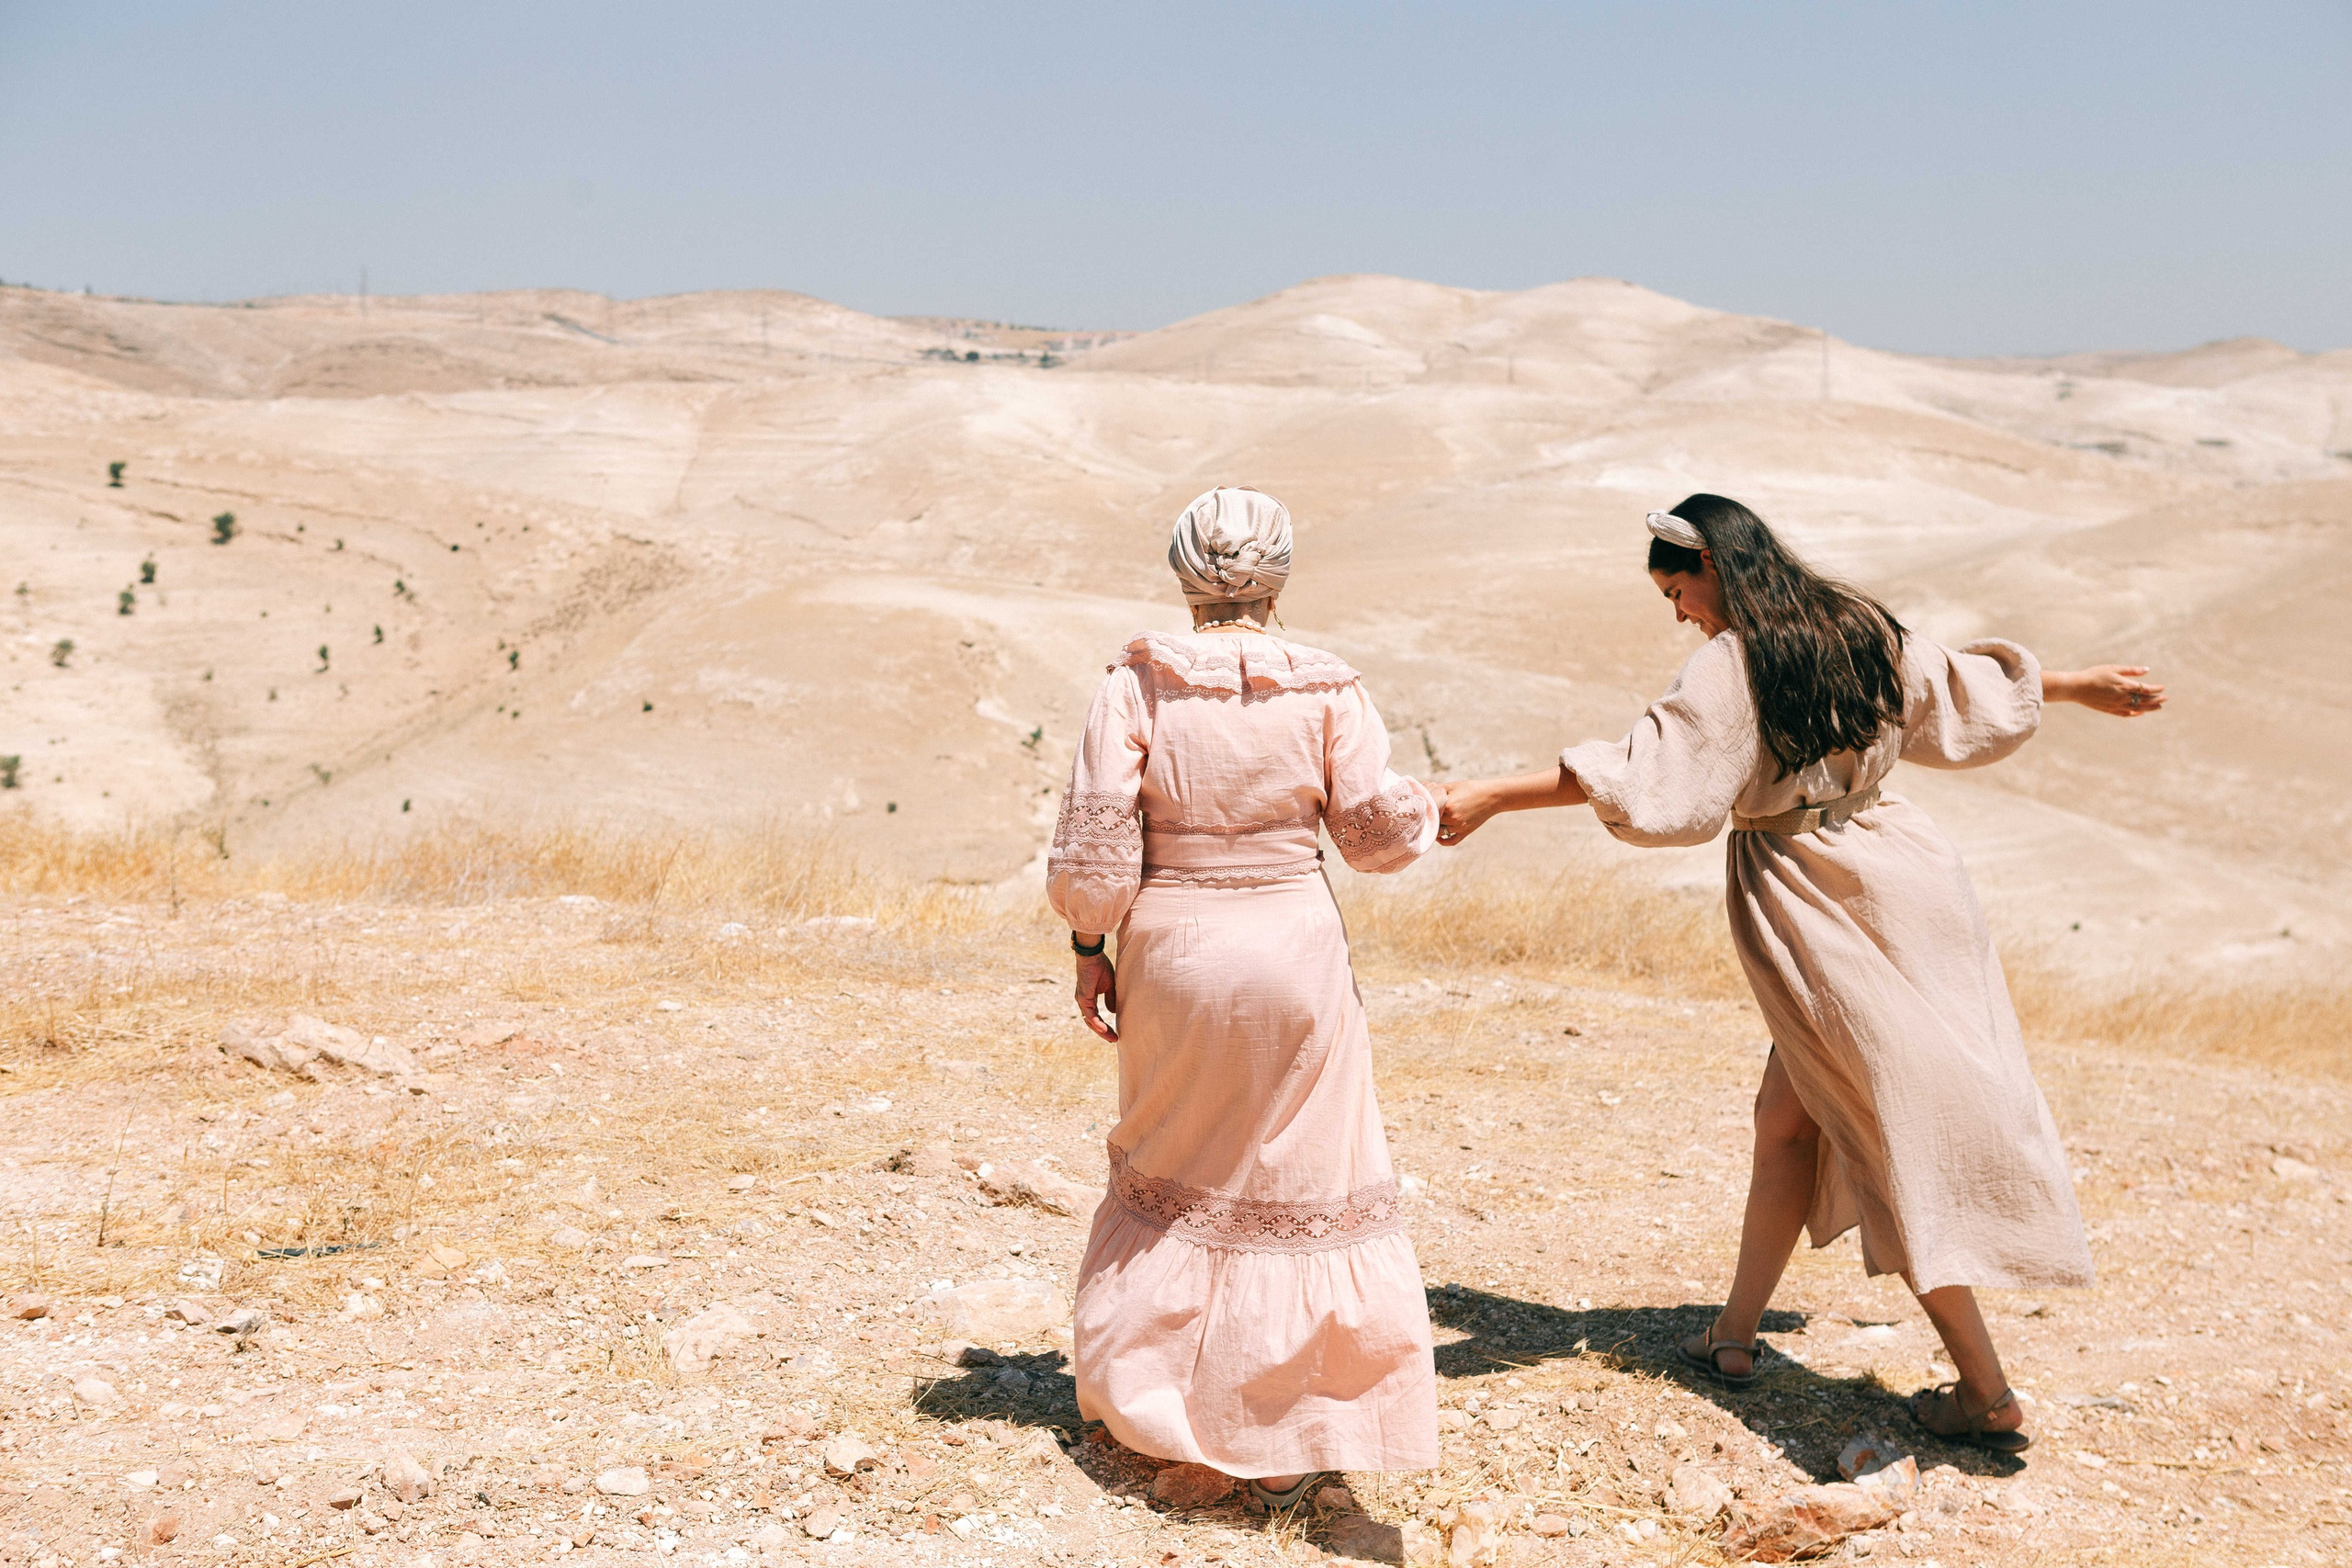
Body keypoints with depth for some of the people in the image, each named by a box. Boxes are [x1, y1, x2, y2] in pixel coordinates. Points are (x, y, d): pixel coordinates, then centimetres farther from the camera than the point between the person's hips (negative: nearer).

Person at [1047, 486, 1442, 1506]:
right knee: (1304, 1185, 10)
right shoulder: (1326, 688, -5)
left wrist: (1088, 948, 3)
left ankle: (1134, 1392, 31)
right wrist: (1427, 807, 21)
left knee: (1170, 1168, 21)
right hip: (1292, 944, -1)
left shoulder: (1137, 684, -6)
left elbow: (1096, 838, -9)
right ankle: (1283, 1441, 15)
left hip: (1170, 945, 1)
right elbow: (1376, 832, 0)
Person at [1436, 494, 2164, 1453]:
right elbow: (1970, 689, 21)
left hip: (1820, 914, -8)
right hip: (1899, 877, 8)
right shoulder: (1860, 629, 8)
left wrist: (1493, 796, -23)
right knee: (1787, 1118, 16)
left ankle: (1987, 1394, 6)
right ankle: (1735, 1334, 26)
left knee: (1900, 1136, -1)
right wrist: (2080, 686, 39)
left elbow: (1642, 778, -24)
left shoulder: (1730, 665, -15)